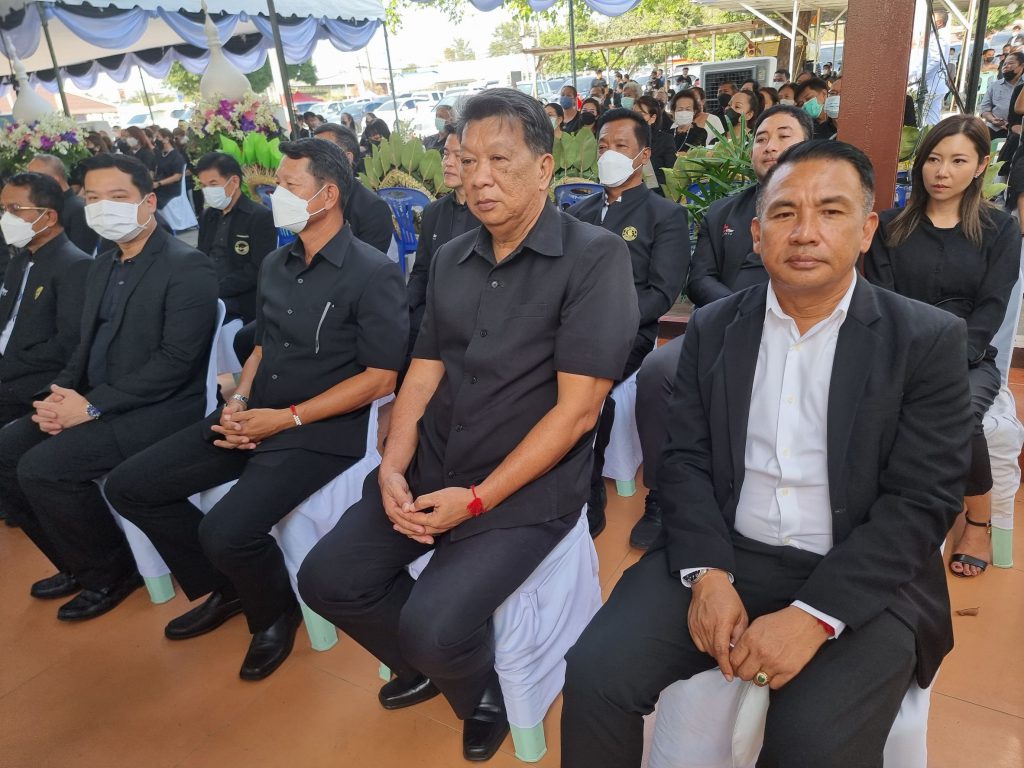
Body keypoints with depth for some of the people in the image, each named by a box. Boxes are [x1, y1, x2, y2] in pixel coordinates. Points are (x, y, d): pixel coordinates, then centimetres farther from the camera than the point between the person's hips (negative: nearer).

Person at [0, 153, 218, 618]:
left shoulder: (187, 267, -14)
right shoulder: (102, 266, 14)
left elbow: (176, 361, -21)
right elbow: (87, 344, 17)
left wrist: (92, 406, -20)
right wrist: (62, 395, -3)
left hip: (160, 410, -9)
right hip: (94, 402, 9)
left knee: (43, 467, -21)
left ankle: (113, 571, 4)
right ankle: (77, 563, 18)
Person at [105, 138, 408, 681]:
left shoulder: (374, 273, -11)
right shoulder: (275, 265, 12)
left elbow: (381, 377, -15)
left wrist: (288, 418, -16)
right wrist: (239, 402, -1)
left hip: (322, 430, -8)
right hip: (256, 418, 8)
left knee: (227, 530, -28)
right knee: (129, 487, 3)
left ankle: (275, 612, 8)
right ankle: (223, 588, 22)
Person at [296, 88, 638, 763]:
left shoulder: (595, 257, -11)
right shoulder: (451, 260, 9)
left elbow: (576, 408, -16)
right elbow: (422, 375, 10)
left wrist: (478, 498, -17)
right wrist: (394, 467, -6)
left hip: (527, 484, -6)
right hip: (430, 469, 6)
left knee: (434, 626, -20)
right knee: (328, 580, -2)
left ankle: (483, 691, 19)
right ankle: (428, 664, 28)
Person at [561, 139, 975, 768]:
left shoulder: (929, 339, -3)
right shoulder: (713, 328, 5)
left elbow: (922, 500, -9)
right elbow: (686, 459, 2)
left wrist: (815, 614, -18)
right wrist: (707, 574, -13)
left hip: (862, 581, -1)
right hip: (724, 556, 2)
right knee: (596, 676, -15)